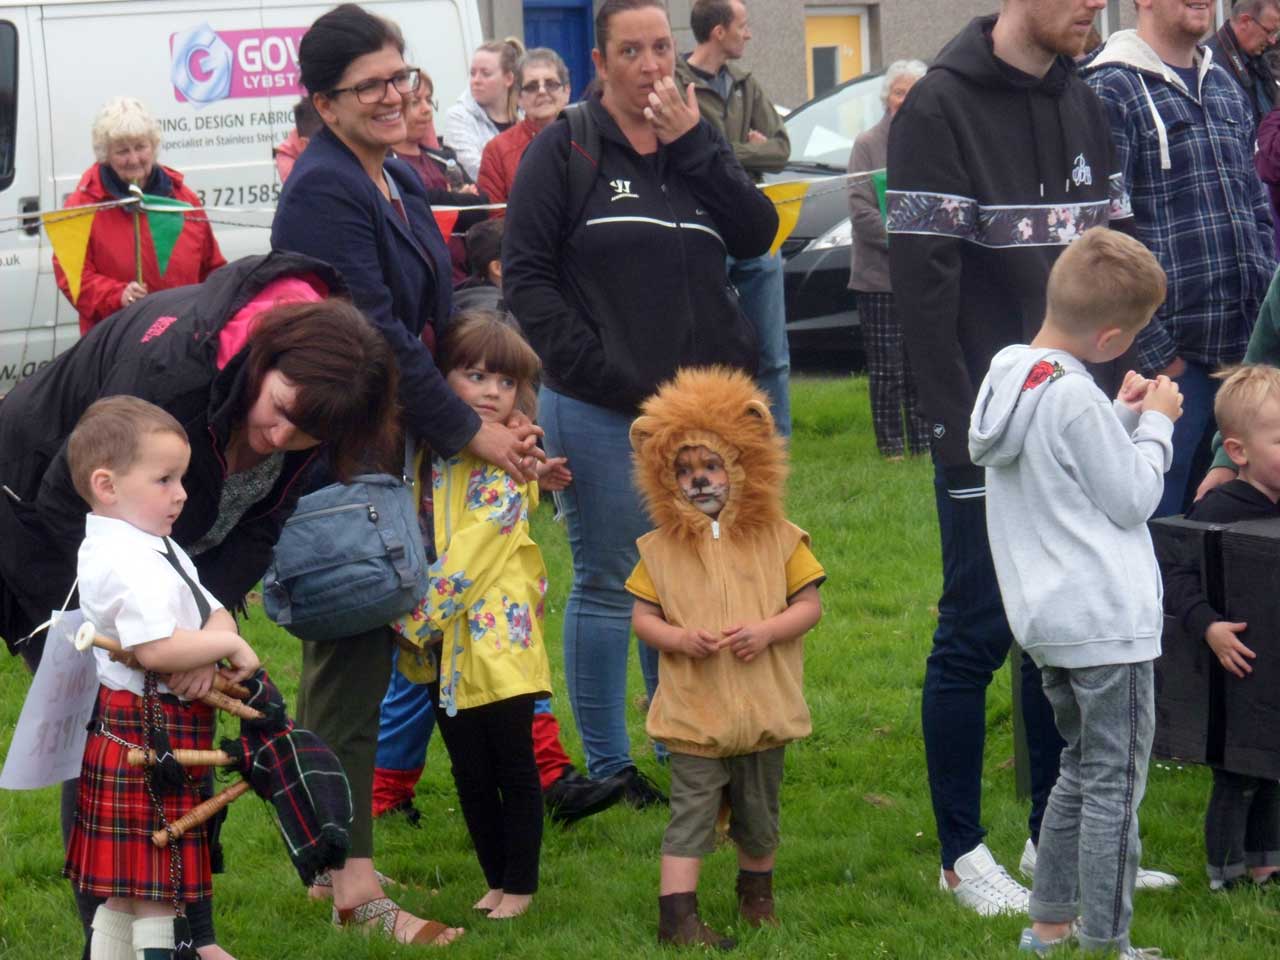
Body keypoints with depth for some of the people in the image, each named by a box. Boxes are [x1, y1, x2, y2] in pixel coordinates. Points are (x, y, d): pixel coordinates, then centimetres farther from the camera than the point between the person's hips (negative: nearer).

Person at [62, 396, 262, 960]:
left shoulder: (157, 548, 15)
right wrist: (230, 645, -15)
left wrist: (210, 644, -9)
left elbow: (212, 612, 14)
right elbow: (157, 649, -29)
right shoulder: (125, 560, -19)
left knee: (122, 889, 16)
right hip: (145, 737, -11)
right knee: (155, 891, -6)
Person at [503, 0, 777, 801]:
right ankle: (607, 767, 8)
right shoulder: (566, 151, -3)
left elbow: (757, 234, -1)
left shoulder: (699, 146, 11)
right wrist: (604, 372, -13)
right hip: (599, 412, -4)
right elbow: (526, 274, -6)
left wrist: (693, 143, -9)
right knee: (608, 584, 1)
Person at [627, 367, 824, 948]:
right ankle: (677, 914, -5)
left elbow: (809, 605, 0)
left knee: (759, 813, 15)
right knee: (692, 812, -5)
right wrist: (679, 638, -17)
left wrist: (767, 629, -18)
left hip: (762, 707, 1)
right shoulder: (661, 550, 1)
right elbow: (642, 617, 2)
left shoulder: (777, 539, 0)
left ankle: (756, 893, 37)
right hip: (693, 711, -1)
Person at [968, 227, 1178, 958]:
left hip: (1047, 619, 9)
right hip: (1108, 622, -9)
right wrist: (1154, 426, -1)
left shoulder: (1006, 375, 6)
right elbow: (1132, 499, -13)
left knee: (1081, 771, 21)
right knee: (1116, 786, -2)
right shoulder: (1076, 400, -21)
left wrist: (1123, 417, 11)